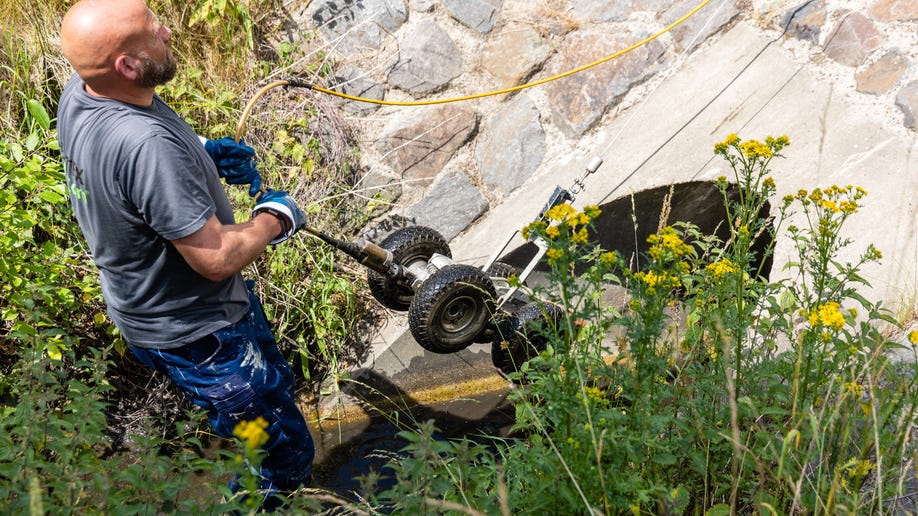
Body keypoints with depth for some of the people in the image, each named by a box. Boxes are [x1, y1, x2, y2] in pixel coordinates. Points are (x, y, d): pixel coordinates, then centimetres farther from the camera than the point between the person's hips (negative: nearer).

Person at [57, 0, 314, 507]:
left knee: (275, 381, 32)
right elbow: (217, 258, -33)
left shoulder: (78, 94, -9)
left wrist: (203, 151, -1)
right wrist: (275, 218, -14)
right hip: (196, 333, -10)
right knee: (282, 455, 7)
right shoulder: (147, 144, -39)